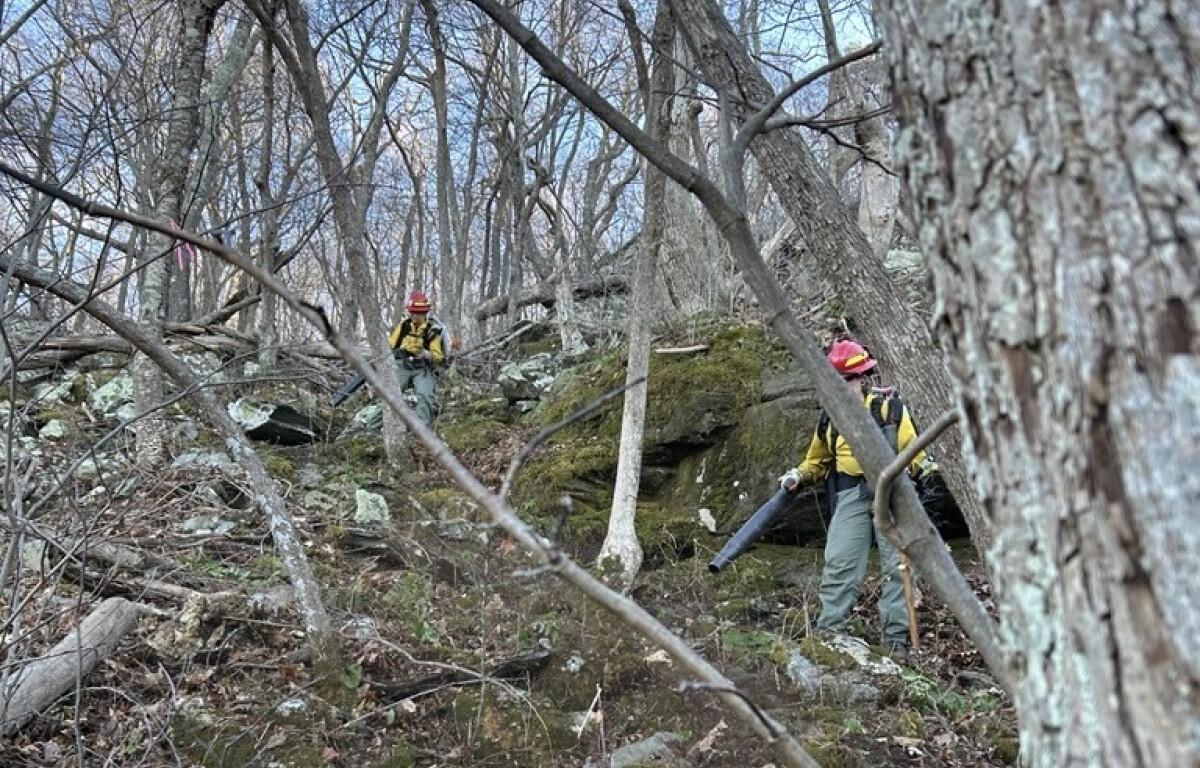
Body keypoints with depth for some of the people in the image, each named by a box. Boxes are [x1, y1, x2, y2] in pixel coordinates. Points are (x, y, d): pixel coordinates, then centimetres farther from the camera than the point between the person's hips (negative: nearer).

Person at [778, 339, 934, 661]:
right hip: (851, 495, 2)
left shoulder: (889, 406, 3)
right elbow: (817, 460, 24)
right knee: (839, 563, -7)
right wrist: (799, 475, 7)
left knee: (896, 566, 0)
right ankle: (828, 630, -2)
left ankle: (895, 637, 8)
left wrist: (921, 465, -21)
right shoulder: (830, 416, 13)